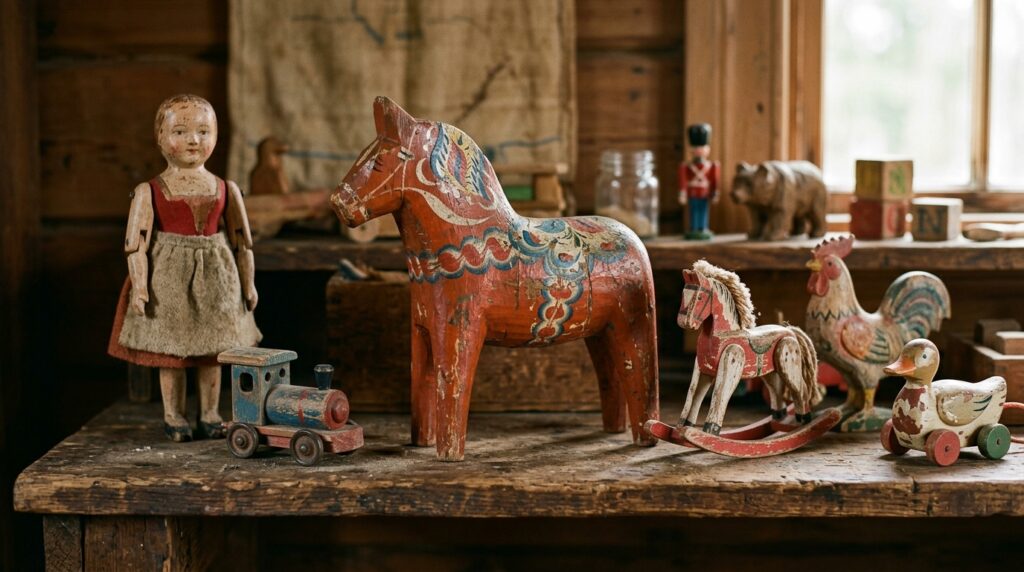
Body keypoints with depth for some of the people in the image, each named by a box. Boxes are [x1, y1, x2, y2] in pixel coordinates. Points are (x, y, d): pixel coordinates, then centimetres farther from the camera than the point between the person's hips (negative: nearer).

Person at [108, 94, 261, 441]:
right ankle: (173, 417, 17)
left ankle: (210, 415, 21)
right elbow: (135, 242, -6)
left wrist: (248, 283, 11)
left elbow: (241, 240, 10)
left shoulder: (225, 190, 3)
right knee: (170, 352, 4)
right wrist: (138, 286, -11)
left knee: (211, 352, 9)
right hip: (169, 277, -2)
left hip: (215, 275, 2)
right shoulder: (150, 192, -5)